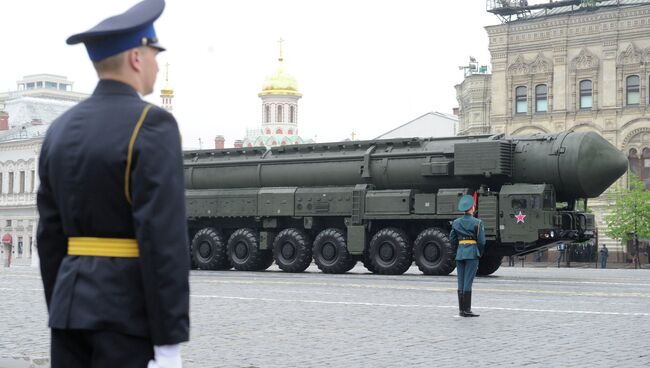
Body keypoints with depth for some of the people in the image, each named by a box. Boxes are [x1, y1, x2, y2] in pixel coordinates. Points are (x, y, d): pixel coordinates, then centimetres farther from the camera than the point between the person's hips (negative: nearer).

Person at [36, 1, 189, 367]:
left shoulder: (62, 129, 10)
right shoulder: (152, 126, -14)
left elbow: (51, 235, 13)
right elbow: (163, 239, -20)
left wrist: (62, 313, 20)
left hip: (76, 301, 8)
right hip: (130, 309, -7)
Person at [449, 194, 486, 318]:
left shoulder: (456, 222, 8)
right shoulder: (477, 222, -7)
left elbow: (452, 240, 9)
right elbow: (481, 241, -7)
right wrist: (480, 254, 7)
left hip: (460, 253, 5)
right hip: (472, 254, -5)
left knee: (461, 282, 9)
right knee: (468, 282, -5)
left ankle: (461, 309, 11)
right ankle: (466, 310, -5)